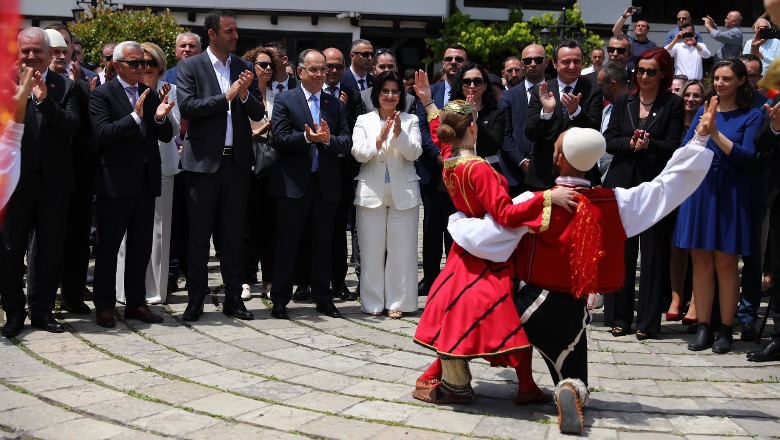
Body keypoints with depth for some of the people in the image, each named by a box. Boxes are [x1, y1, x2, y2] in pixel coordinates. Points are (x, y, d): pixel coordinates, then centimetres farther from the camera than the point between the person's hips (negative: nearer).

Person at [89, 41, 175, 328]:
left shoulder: (150, 94, 11)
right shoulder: (102, 94, -5)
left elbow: (166, 137, 9)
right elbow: (102, 134, -18)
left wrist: (161, 118, -12)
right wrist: (135, 116, -26)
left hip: (146, 181, 6)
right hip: (115, 182, -6)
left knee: (141, 246, 11)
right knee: (108, 246, 3)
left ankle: (136, 303, 20)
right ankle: (104, 305, 11)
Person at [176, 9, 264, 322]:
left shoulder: (245, 68, 10)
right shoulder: (189, 67, -1)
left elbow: (258, 113, 6)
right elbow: (187, 107, -14)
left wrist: (245, 94, -13)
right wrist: (227, 96, -15)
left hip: (237, 161, 3)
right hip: (203, 161, -3)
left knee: (233, 234, 9)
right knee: (199, 234, 4)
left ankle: (233, 297, 16)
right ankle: (196, 299, 11)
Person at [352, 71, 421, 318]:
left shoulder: (411, 121, 7)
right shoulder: (364, 121, 8)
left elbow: (414, 153, -4)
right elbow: (358, 153, -4)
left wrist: (399, 134, -21)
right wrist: (379, 139, -20)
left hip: (403, 193, 0)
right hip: (371, 193, 0)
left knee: (402, 250, 0)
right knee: (371, 250, 2)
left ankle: (397, 302, 7)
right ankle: (373, 303, 10)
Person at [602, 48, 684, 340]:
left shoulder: (672, 104, 2)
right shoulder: (623, 102, 11)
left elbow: (673, 146, -4)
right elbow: (609, 141, 4)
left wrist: (649, 144, -22)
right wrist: (630, 144, -14)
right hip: (622, 184, 3)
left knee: (653, 253, 0)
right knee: (620, 251, 5)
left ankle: (648, 321, 7)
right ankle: (619, 317, 13)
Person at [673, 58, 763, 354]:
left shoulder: (751, 116, 2)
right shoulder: (704, 111, 12)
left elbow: (745, 156, -11)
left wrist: (716, 134, -20)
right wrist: (701, 132, -12)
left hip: (730, 194, -3)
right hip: (699, 190, 3)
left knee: (725, 264, -1)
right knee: (701, 262, 3)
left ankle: (725, 330, 7)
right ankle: (703, 328, 10)